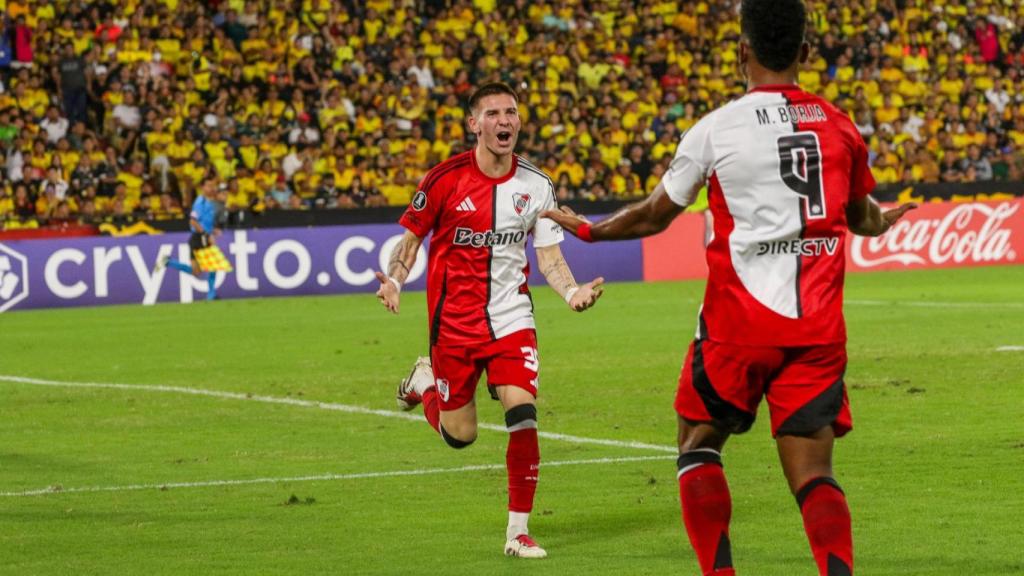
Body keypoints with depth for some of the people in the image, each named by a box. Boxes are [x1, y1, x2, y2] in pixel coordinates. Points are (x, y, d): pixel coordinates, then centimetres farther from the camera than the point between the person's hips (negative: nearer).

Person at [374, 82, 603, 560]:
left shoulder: (536, 185, -1)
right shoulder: (446, 178, -9)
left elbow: (549, 255, 4)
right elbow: (411, 238, 1)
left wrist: (572, 291, -15)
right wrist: (394, 279, -18)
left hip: (511, 318, 2)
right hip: (454, 319, -1)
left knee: (523, 415, -16)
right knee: (459, 434, 7)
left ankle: (518, 531, -5)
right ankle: (424, 381, 42)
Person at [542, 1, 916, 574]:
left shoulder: (716, 128, -3)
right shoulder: (837, 125, 7)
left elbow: (654, 216, 9)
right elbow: (862, 216, 24)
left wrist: (587, 229, 27)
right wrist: (885, 221, 48)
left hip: (739, 321, -2)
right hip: (819, 328, 3)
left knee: (699, 441, 16)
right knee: (812, 473, 1)